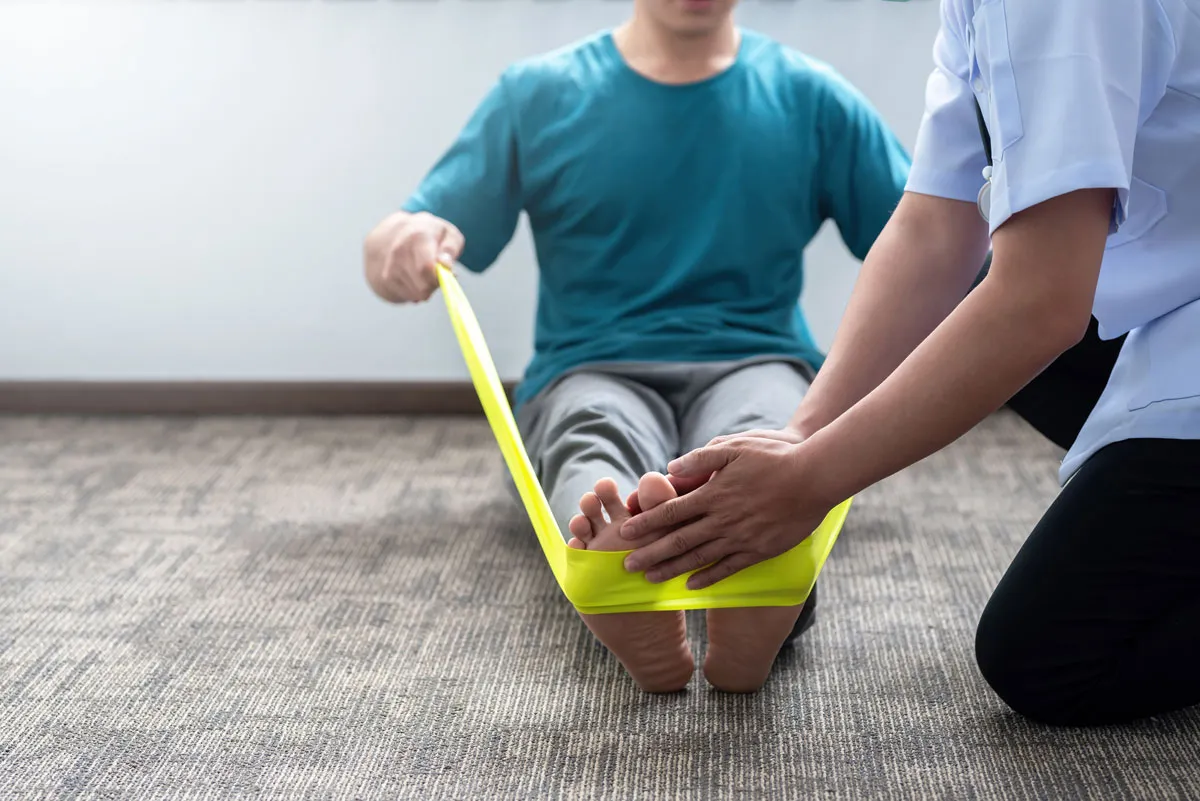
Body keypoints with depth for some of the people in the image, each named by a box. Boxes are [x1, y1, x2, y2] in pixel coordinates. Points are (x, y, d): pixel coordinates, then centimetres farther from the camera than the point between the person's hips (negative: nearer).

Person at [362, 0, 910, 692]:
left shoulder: (811, 98, 12)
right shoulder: (538, 95, 11)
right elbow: (394, 264, 6)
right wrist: (403, 242, -19)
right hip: (593, 374, 0)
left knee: (765, 441, -37)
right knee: (592, 441, -37)